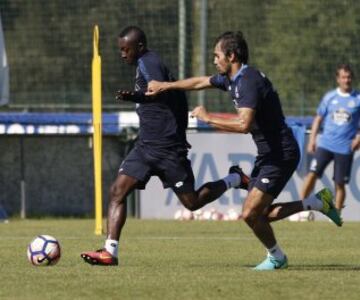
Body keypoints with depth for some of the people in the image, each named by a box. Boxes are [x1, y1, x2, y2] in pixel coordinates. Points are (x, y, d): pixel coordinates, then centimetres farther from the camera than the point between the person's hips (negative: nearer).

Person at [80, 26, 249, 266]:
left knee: (192, 202, 0)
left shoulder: (147, 63, -13)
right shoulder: (150, 63, 16)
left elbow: (162, 92, -30)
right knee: (118, 191, -5)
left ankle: (234, 180, 21)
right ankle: (110, 251, -10)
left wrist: (136, 97, -45)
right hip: (146, 145, 10)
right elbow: (179, 98, 24)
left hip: (168, 148, -9)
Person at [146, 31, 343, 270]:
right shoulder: (232, 79, 8)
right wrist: (166, 86, 29)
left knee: (251, 214, -11)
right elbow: (200, 82, 26)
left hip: (281, 155, -10)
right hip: (268, 154, 10)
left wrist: (208, 118, -24)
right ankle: (317, 202, 20)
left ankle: (276, 257, 12)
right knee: (258, 215, 11)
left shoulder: (249, 81, -22)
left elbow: (244, 124, -34)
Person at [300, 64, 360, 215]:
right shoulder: (329, 97, 6)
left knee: (340, 183, 1)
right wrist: (312, 139, 6)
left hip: (345, 148, -1)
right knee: (312, 173, -13)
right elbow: (319, 118, 13)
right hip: (325, 144, 1)